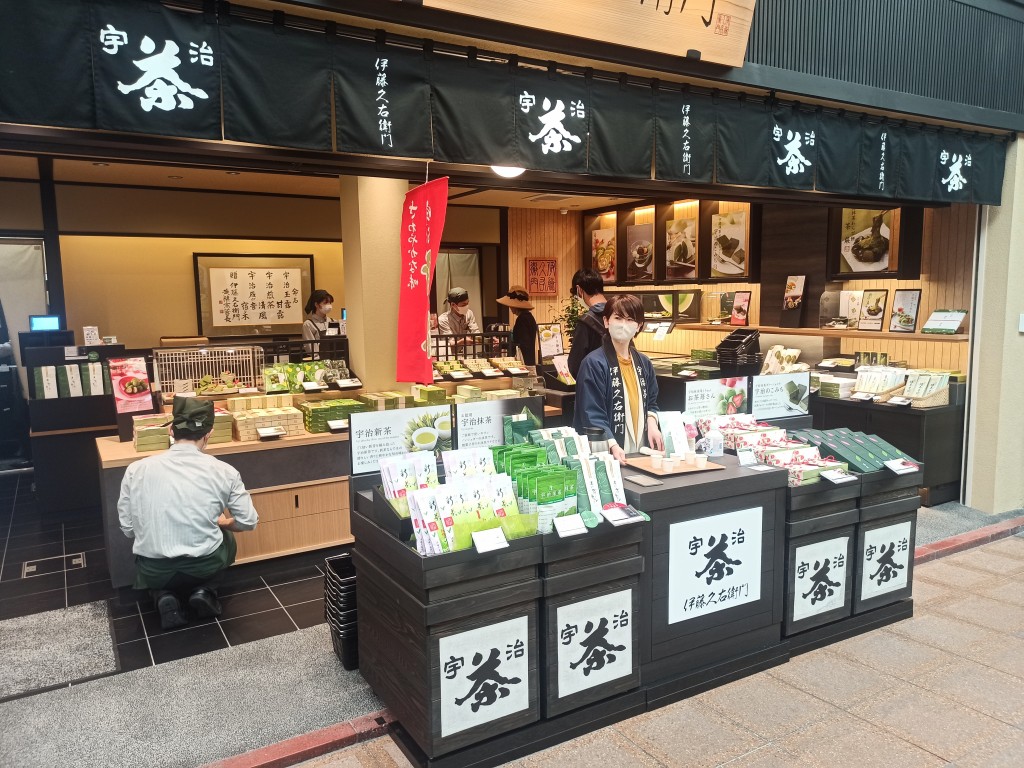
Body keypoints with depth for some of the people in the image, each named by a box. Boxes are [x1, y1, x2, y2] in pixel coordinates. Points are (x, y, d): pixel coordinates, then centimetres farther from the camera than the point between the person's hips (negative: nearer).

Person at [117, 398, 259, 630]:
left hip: (153, 572, 1)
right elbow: (248, 522, 1)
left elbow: (128, 529, 2)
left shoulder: (136, 469, -5)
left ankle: (165, 597, 9)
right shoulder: (223, 471, -8)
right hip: (204, 566, -1)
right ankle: (203, 591, 10)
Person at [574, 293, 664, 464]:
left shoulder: (644, 363, 10)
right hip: (607, 454, -6)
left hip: (641, 452, 6)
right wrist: (613, 446, -26)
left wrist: (652, 423, 0)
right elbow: (592, 415, -15)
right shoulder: (594, 363, -11)